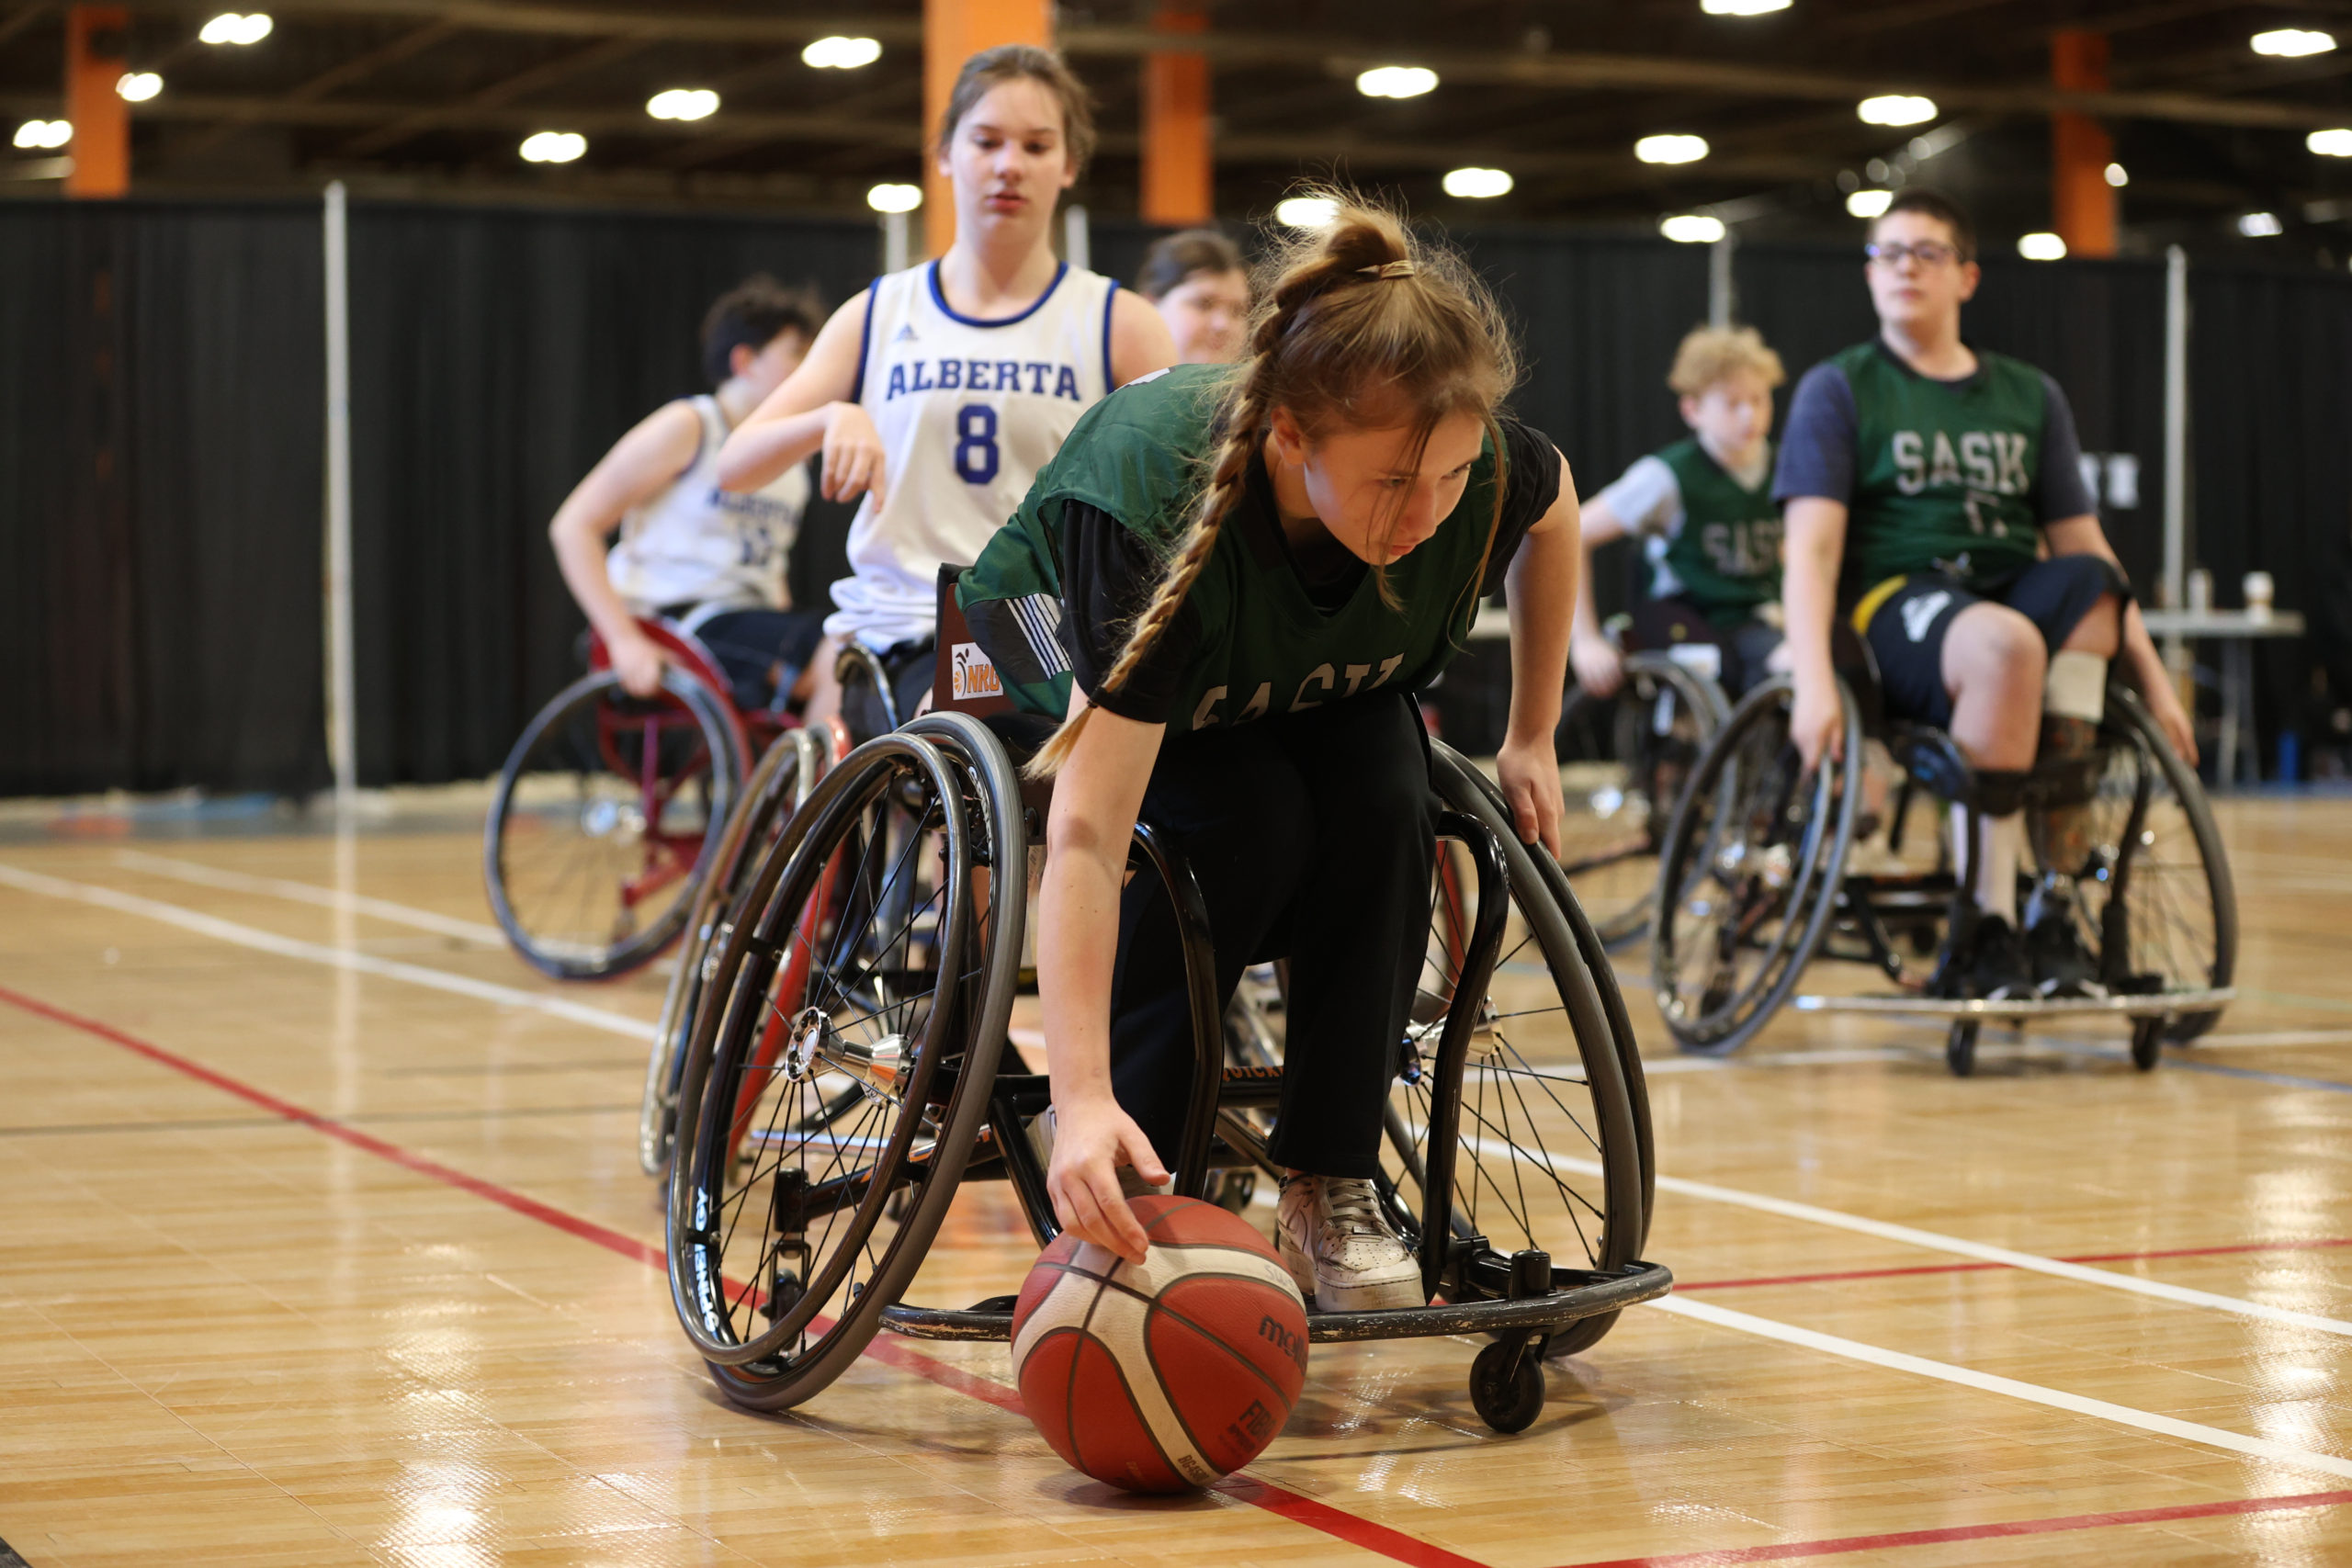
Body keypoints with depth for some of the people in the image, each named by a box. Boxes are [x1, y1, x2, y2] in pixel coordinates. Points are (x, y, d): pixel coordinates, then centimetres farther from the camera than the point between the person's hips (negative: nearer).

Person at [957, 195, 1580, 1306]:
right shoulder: (1158, 499, -45)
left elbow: (1554, 506, -3)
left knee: (1386, 810, -26)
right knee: (1252, 817, -32)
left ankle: (1328, 1192, -13)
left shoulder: (1478, 469, -33)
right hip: (1071, 622, -4)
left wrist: (1530, 743, -1)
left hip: (1322, 678, 4)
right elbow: (1087, 836, -48)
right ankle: (1120, 1192, -14)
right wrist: (1083, 1100, -56)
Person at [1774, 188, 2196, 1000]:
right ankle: (1982, 925, -32)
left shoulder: (2033, 398, 20)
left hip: (2015, 592, 4)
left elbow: (2085, 549, 17)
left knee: (2090, 585, -33)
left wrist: (2153, 679, 4)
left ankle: (2056, 901, -28)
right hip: (1895, 607, -4)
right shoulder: (1838, 390, 7)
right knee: (2006, 642, -38)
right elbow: (1812, 546, -5)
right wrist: (1813, 681, -22)